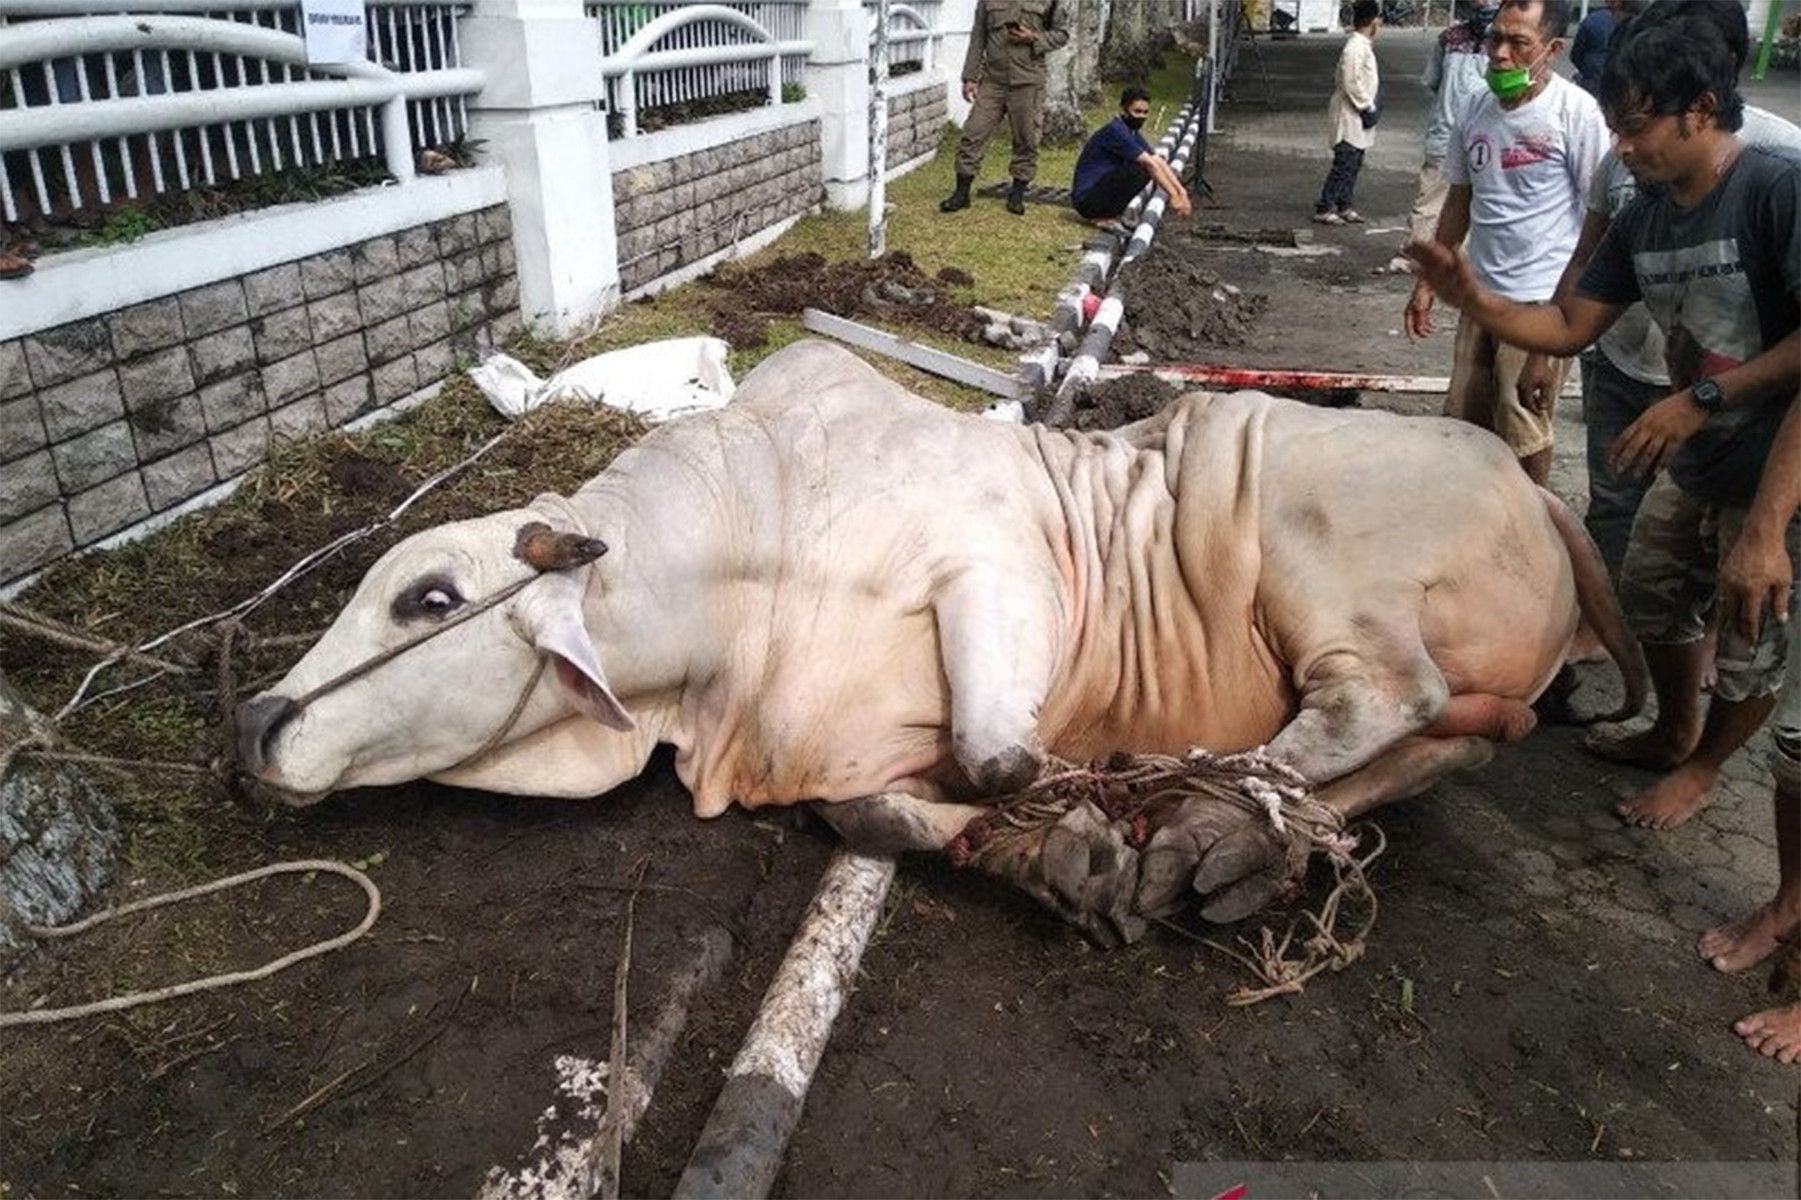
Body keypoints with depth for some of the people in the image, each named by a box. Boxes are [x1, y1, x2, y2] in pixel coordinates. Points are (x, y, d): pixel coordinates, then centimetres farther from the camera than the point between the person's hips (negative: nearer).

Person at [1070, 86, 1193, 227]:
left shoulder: (1133, 134, 11)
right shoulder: (1115, 131, -18)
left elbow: (1159, 163, 10)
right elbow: (1150, 164, -21)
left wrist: (1181, 192, 1)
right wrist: (1173, 195, -22)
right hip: (1086, 198, -9)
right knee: (1140, 169, -24)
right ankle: (1103, 217, -13)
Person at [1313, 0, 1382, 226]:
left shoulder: (1364, 46, 13)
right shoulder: (1354, 47, -17)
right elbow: (1351, 83, -21)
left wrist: (1368, 107, 12)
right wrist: (1367, 108, -16)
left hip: (1359, 115, 10)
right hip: (1351, 116, -10)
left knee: (1353, 165, 12)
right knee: (1344, 164, -9)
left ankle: (1344, 206, 19)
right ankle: (1323, 209, -5)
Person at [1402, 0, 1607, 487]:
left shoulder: (1576, 113, -11)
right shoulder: (1476, 112, 6)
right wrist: (1426, 283, 16)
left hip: (1542, 301, -6)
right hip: (1481, 295, 6)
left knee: (1521, 432, 1)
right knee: (1462, 421, 12)